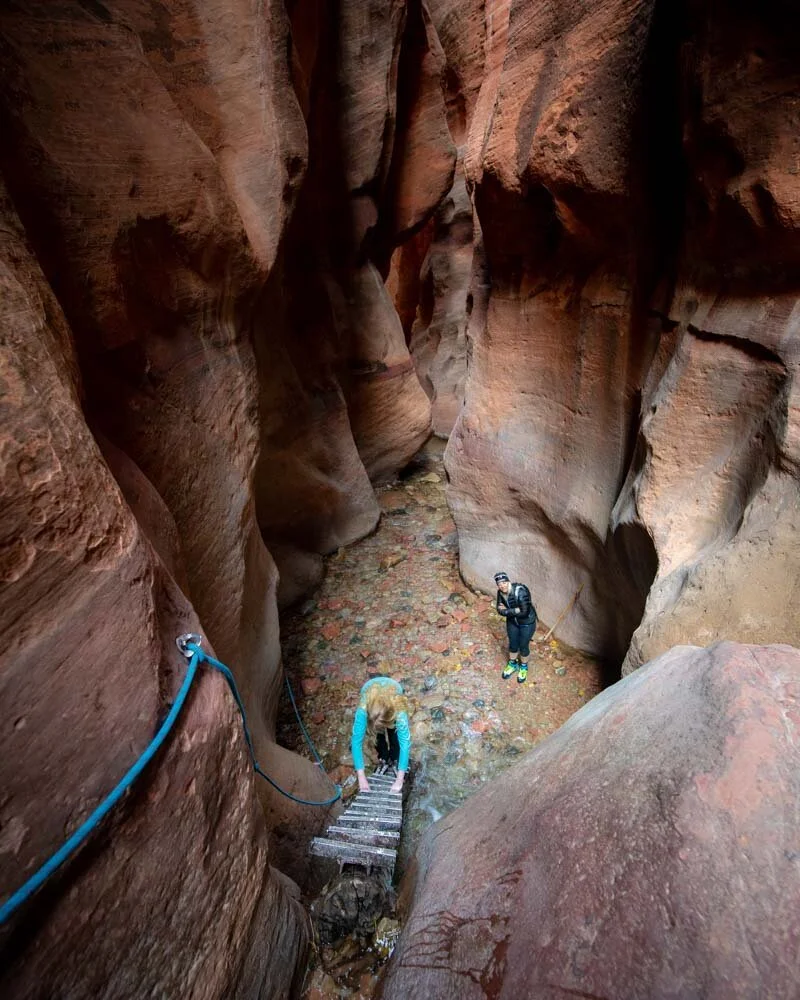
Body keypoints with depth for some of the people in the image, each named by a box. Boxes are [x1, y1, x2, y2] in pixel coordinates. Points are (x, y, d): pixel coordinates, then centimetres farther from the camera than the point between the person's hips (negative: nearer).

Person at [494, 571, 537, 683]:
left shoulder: (520, 591, -34)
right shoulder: (500, 592, -15)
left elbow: (524, 612, -33)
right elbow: (500, 608, -7)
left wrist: (506, 610, -25)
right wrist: (515, 610, -25)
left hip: (527, 623, -5)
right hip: (512, 622, 5)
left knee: (523, 646, 12)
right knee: (512, 644, 20)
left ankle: (523, 667, 39)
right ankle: (512, 664, 47)